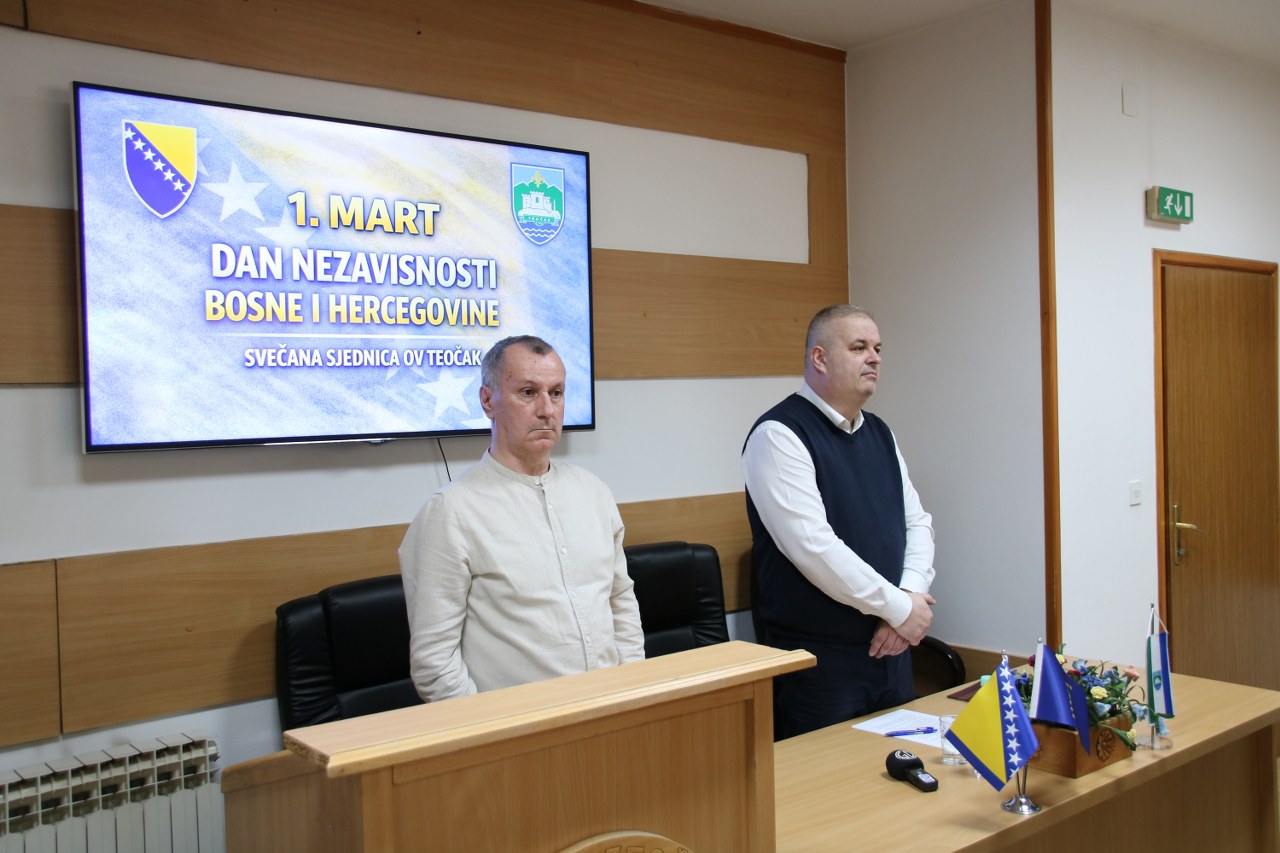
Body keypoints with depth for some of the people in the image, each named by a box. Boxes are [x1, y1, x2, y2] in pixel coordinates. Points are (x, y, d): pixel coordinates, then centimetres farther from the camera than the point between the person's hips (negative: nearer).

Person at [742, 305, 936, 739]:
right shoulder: (779, 435, -14)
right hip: (817, 661, -7)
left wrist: (912, 595, -9)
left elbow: (917, 522, 11)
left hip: (890, 650, 7)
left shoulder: (880, 434, 12)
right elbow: (813, 547, -23)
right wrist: (898, 607, -16)